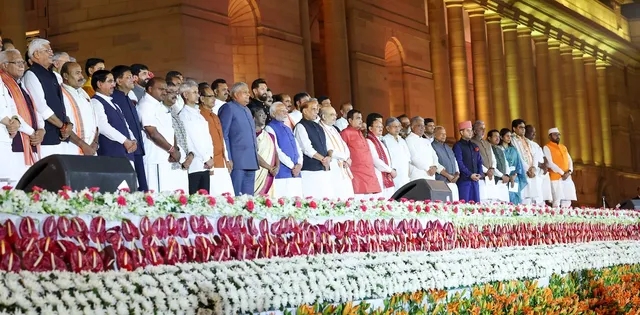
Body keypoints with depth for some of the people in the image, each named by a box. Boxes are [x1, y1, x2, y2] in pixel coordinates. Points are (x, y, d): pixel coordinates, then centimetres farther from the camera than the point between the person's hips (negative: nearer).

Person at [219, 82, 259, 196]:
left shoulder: (247, 110, 23)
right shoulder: (228, 108, -2)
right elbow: (223, 134, -8)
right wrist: (228, 159, -14)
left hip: (250, 161, 8)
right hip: (237, 161, -8)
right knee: (235, 197, -9)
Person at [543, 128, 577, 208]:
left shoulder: (563, 147, 20)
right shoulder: (547, 147, -1)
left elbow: (570, 160, 15)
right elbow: (550, 163, -11)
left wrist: (569, 171, -5)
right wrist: (562, 173, -15)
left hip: (567, 178, 6)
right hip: (556, 178, -6)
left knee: (567, 202, 3)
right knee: (557, 201, -12)